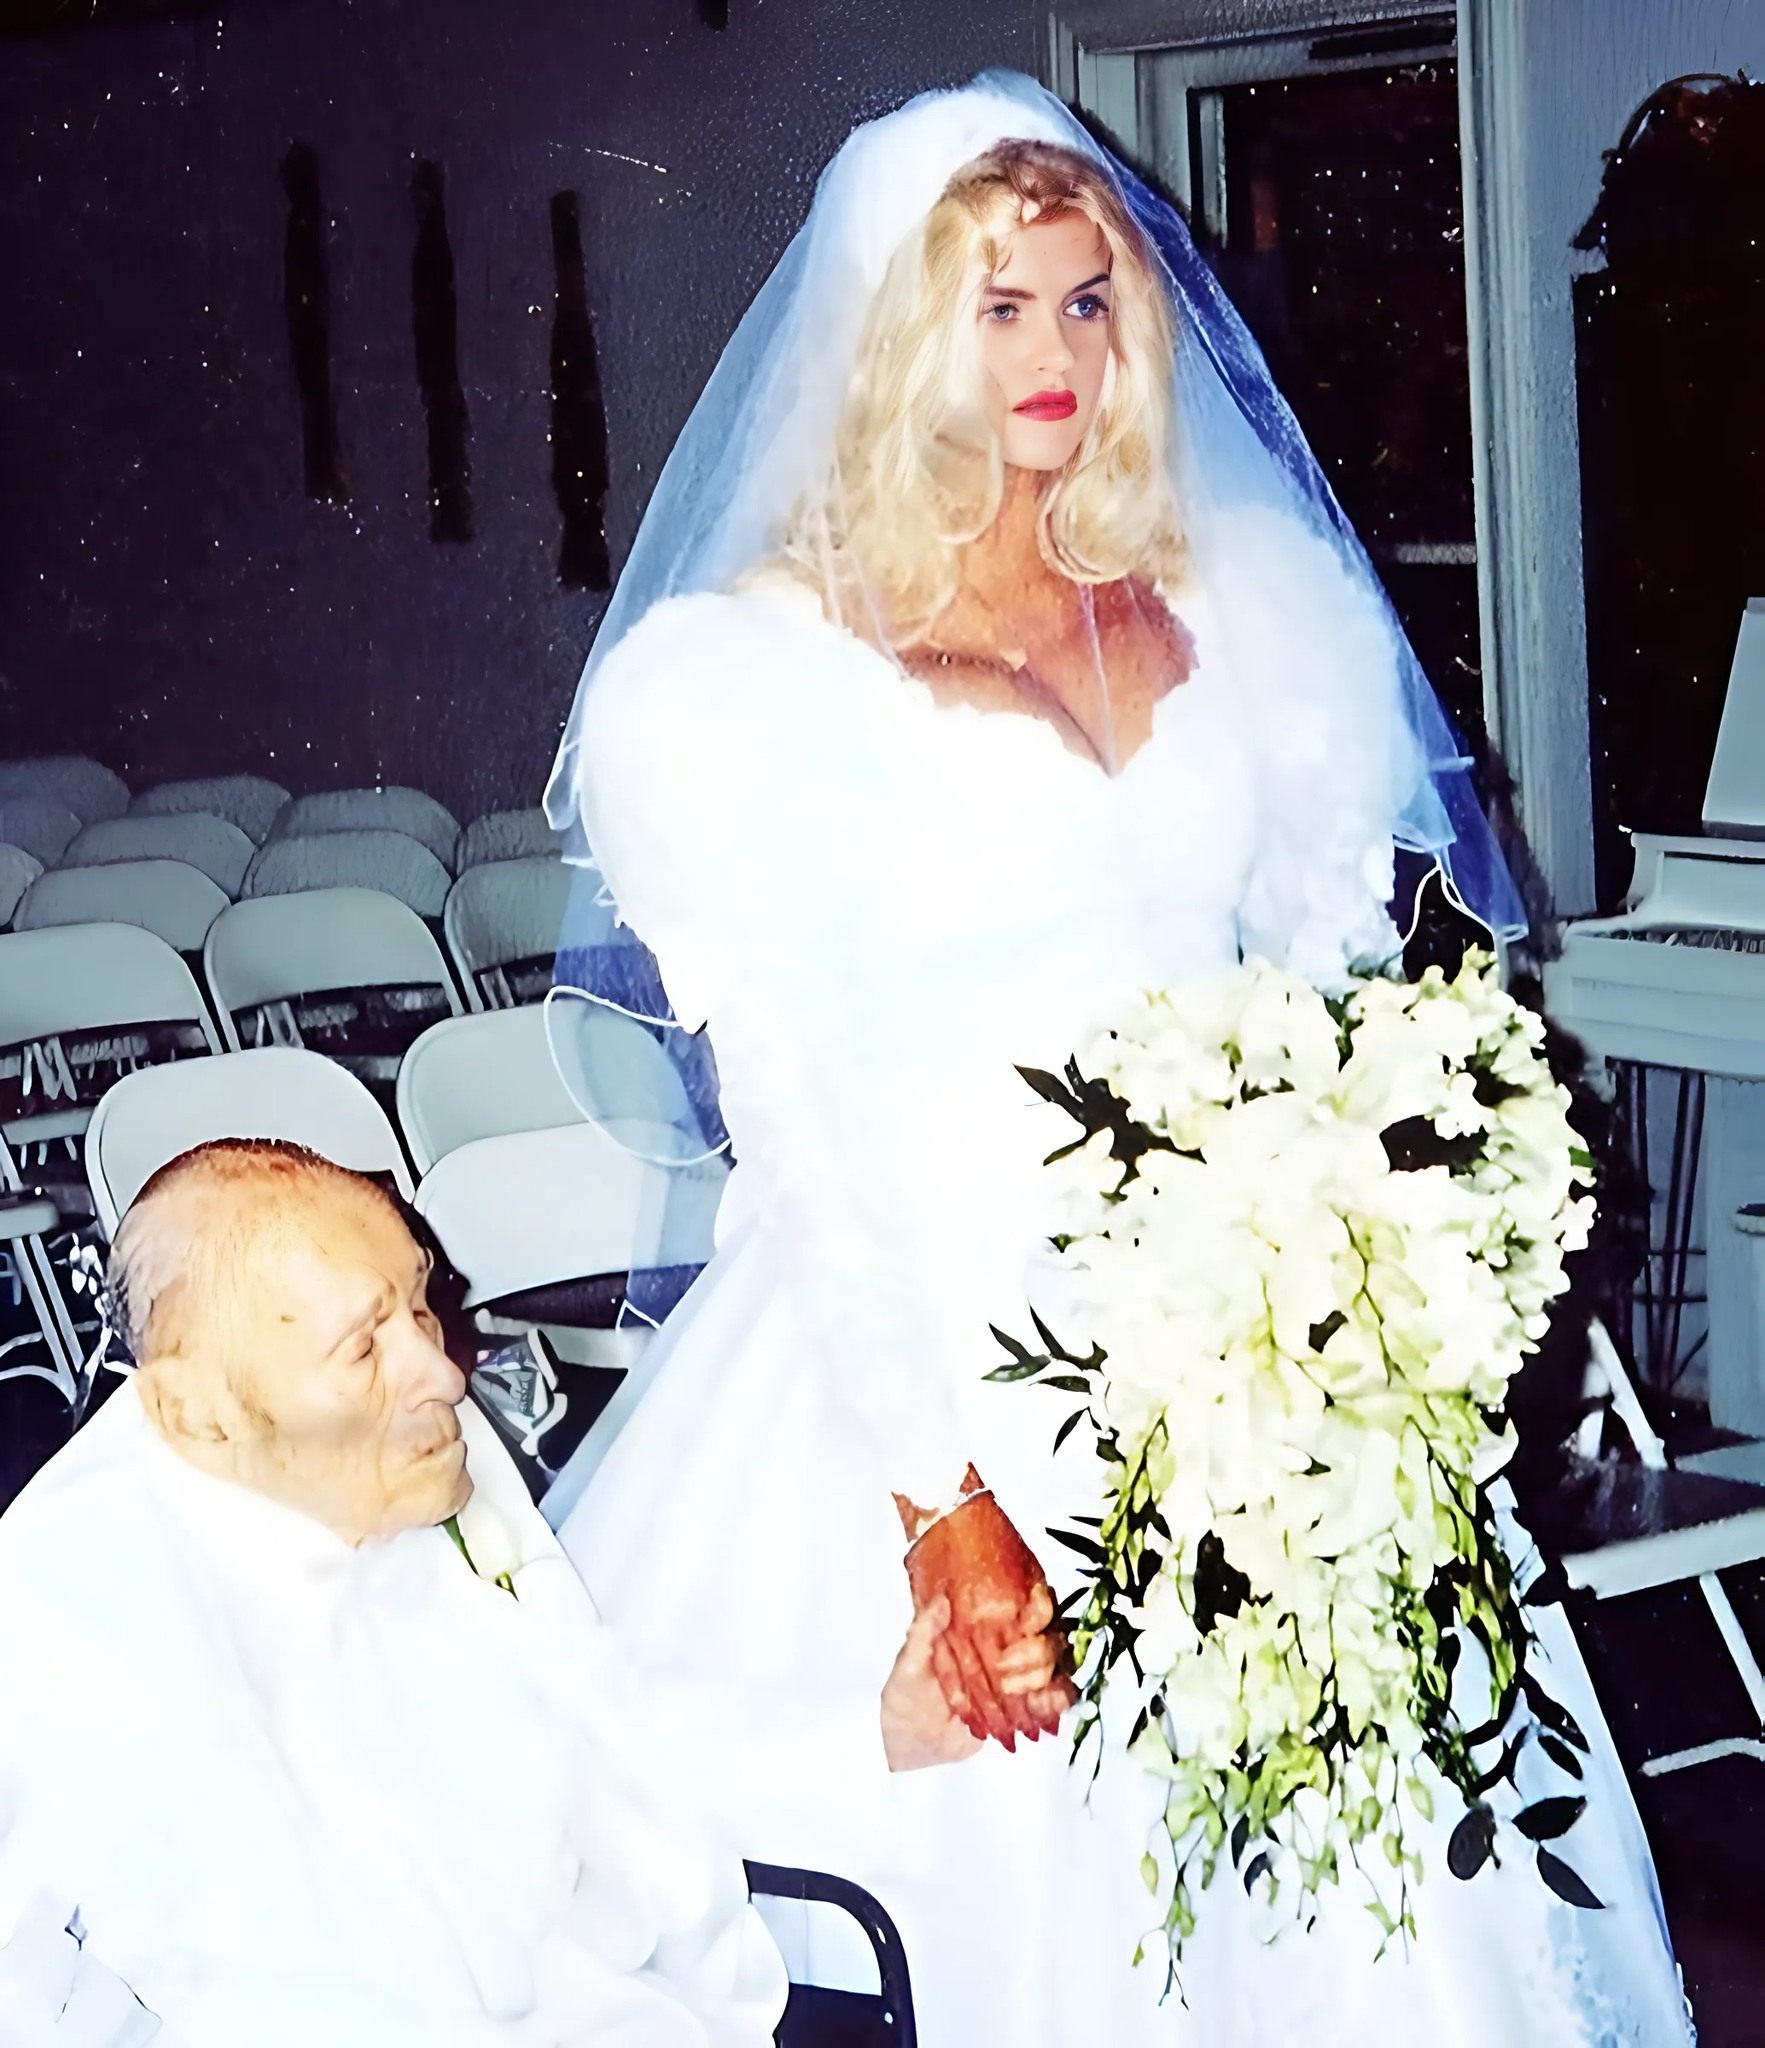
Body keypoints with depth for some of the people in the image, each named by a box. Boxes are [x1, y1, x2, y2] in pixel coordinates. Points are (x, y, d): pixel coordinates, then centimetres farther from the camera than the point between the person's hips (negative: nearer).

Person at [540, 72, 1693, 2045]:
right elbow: (801, 1129, -11)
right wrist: (947, 1499, -16)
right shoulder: (737, 676, -8)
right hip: (927, 1349, -4)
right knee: (989, 1866, 4)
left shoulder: (1232, 603, 6)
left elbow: (1343, 991, 10)